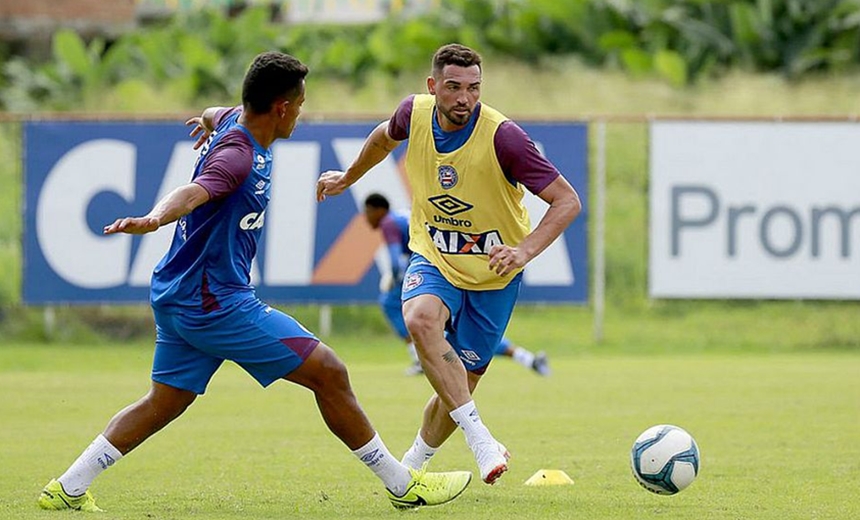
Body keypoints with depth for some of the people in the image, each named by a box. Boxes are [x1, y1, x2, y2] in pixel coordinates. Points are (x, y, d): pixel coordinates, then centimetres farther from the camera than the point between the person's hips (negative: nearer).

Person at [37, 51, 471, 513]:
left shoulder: (235, 121, 5)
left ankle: (67, 489, 13)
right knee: (328, 374, -6)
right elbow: (193, 193, -43)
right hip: (216, 302, -10)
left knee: (165, 402, 16)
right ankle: (403, 485, 1)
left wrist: (209, 120, 49)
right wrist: (153, 219, -58)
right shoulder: (237, 155, -24)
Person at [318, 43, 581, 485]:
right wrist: (348, 177, 31)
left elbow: (567, 201, -22)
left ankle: (410, 468, 31)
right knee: (421, 319, -33)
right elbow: (385, 136, 17)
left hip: (493, 272, -2)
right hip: (433, 259, 2)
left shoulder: (502, 136, -24)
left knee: (459, 388, 2)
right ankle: (480, 440, -35)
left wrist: (524, 251, -36)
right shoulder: (415, 113, -10)